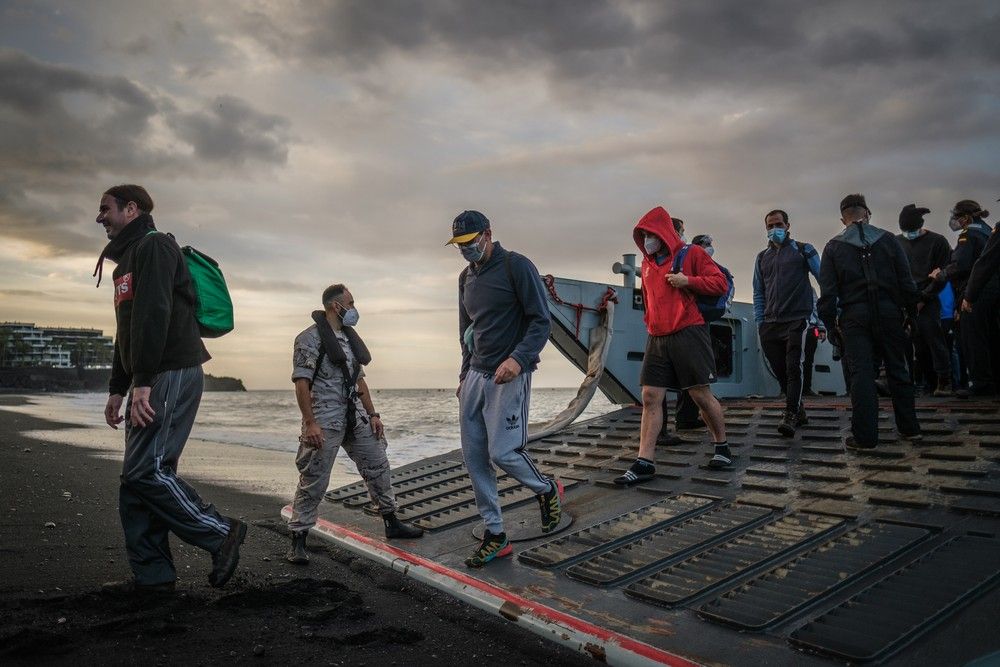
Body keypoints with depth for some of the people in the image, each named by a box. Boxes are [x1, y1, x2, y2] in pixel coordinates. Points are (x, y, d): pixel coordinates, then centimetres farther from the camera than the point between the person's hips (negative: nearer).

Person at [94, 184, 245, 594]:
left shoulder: (153, 246, -6)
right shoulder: (127, 258, 26)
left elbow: (153, 315, -18)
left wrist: (142, 382, -24)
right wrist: (117, 388, 22)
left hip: (173, 374, -10)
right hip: (150, 381, 10)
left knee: (145, 471, -15)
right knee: (138, 476, 7)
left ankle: (221, 533, -3)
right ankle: (152, 575, 11)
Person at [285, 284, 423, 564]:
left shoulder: (350, 337, 15)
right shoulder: (310, 338, -9)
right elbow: (301, 383, -15)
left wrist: (372, 414, 12)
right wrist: (310, 423, -21)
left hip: (356, 417, 8)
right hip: (324, 421, -8)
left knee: (378, 467, 11)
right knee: (313, 481, -3)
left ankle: (392, 523, 25)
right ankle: (298, 540, 10)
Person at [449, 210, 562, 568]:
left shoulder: (516, 266, -8)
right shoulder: (466, 277, 14)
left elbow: (541, 321, -12)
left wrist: (518, 358, -26)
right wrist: (465, 373, 17)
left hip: (509, 375, -7)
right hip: (475, 375, 7)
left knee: (502, 451, -11)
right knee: (474, 457, 3)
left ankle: (547, 490, 21)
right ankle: (495, 535, 15)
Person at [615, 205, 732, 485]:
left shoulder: (691, 254, 1)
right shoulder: (647, 263, 17)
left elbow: (720, 283, -3)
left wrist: (688, 280, -13)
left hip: (688, 334, -5)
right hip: (657, 339, 5)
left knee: (700, 394, 0)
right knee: (650, 397, -2)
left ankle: (722, 447, 23)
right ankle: (644, 462, -2)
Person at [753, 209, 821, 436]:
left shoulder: (803, 251, 7)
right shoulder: (762, 258, 18)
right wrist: (759, 321, 10)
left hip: (797, 320, -4)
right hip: (770, 324, 4)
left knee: (793, 368, -14)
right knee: (781, 372, 6)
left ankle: (790, 416, -15)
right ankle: (799, 412, 20)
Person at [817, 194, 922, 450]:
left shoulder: (833, 247, 1)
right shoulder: (888, 240, 5)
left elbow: (827, 292, -2)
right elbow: (907, 282, 3)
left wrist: (830, 324, 4)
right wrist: (911, 311, 13)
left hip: (854, 317, -2)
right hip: (889, 313, 2)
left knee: (861, 374, -2)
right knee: (897, 370, 13)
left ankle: (865, 436, -1)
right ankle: (909, 428, 22)